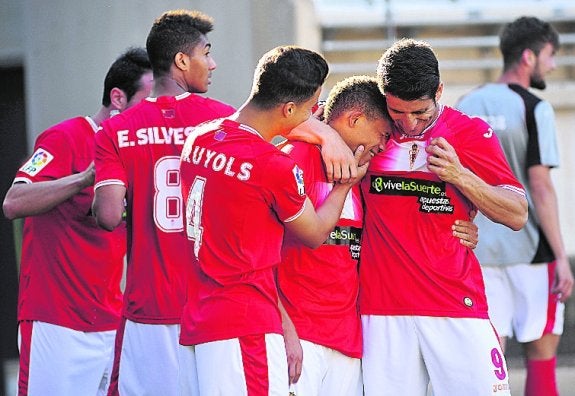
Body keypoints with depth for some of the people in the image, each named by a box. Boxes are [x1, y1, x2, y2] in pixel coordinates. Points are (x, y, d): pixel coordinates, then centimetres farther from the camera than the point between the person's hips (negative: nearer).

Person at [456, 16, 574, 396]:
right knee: (542, 350, 4)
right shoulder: (533, 109, -9)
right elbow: (540, 186, -15)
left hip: (479, 249, 5)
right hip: (528, 250, -5)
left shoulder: (467, 105, 9)